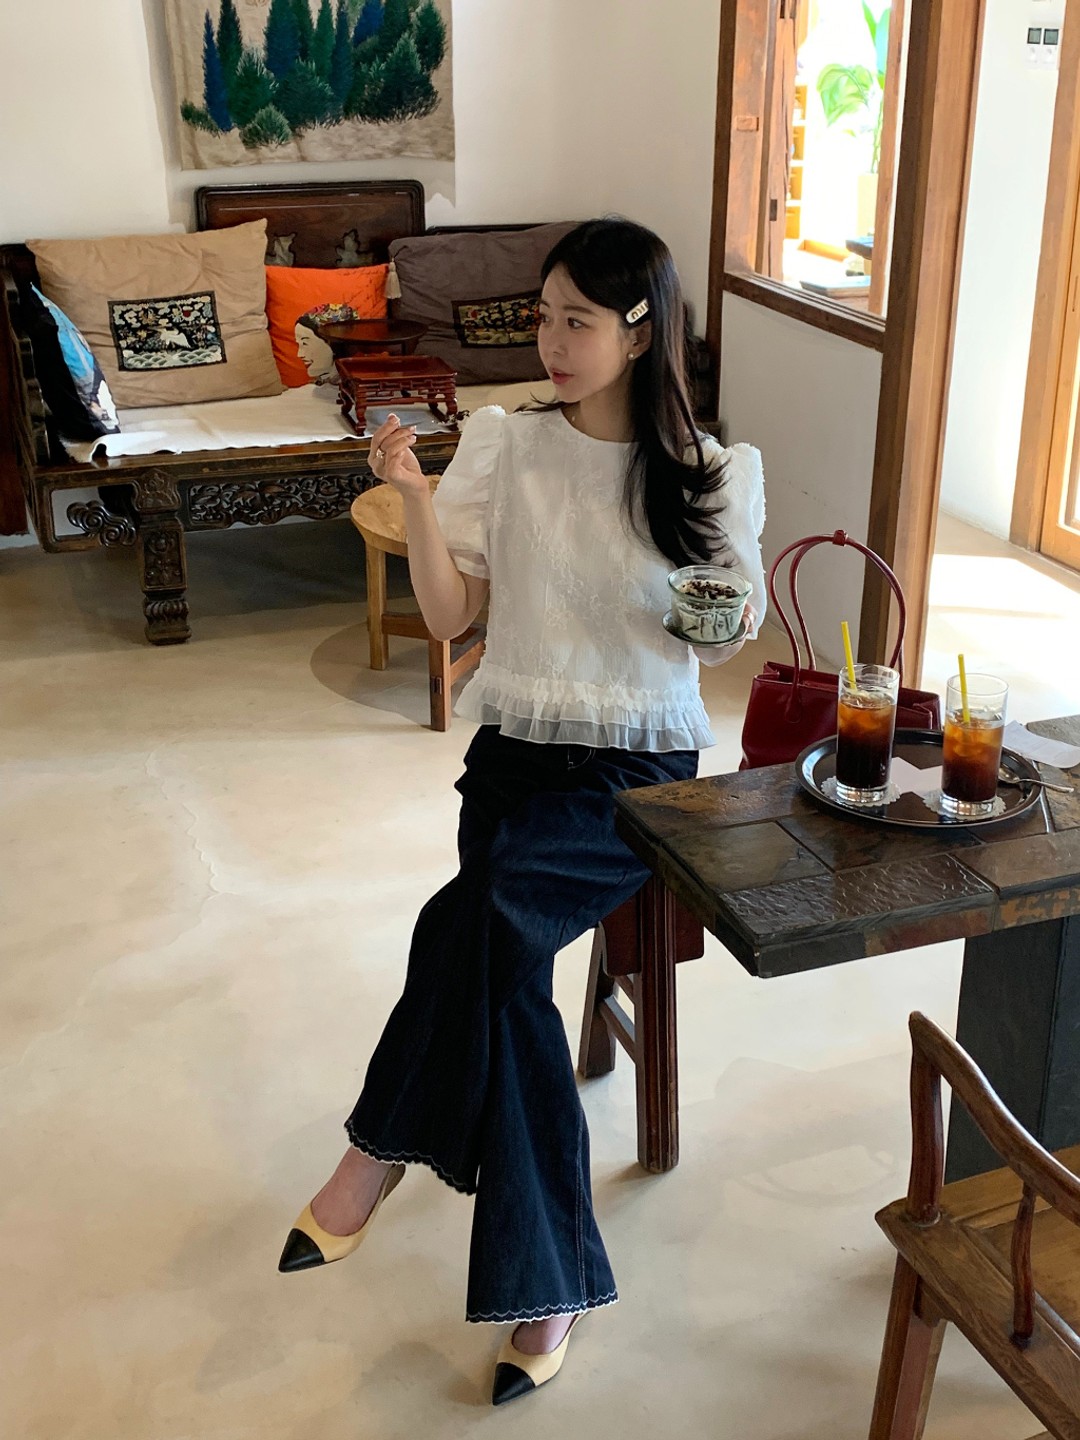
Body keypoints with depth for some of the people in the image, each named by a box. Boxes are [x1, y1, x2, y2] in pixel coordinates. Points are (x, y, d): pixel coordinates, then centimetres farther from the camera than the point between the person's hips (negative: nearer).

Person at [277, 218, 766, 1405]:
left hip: (643, 762, -2)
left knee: (477, 915, -29)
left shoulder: (708, 474, 2)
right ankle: (548, 1280, -11)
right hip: (519, 748, 2)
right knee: (503, 954, -25)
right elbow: (449, 616, 1)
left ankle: (380, 1149, -8)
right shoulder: (505, 446, 4)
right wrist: (413, 497, -11)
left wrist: (735, 617, -12)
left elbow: (719, 636, 10)